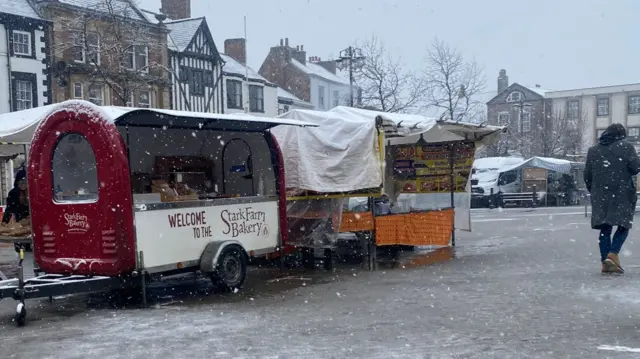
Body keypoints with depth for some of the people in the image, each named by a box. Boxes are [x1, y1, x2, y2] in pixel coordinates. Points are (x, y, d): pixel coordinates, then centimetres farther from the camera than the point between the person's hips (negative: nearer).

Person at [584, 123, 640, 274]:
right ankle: (612, 255, -15)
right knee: (623, 226, 4)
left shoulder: (593, 150, 11)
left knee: (605, 229, 8)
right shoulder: (626, 147, -1)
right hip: (622, 194, -4)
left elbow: (587, 175, 12)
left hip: (600, 196, 4)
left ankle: (605, 262, 4)